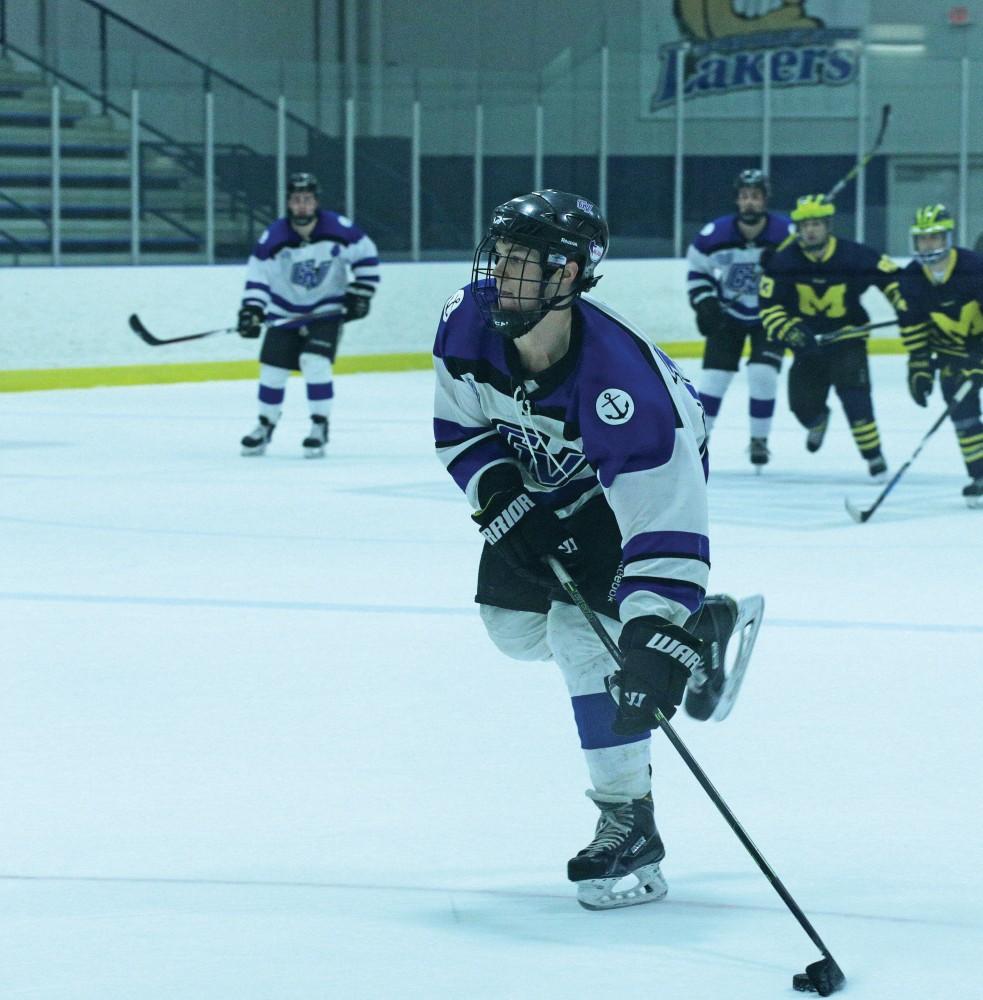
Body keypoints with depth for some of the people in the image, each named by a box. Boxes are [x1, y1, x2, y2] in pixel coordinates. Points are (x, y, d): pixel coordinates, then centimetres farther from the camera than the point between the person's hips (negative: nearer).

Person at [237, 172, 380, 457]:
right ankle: (265, 426, 25)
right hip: (285, 313, 2)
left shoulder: (338, 229, -16)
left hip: (327, 312, -2)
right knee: (273, 369, 2)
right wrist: (251, 310, -18)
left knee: (315, 363, -20)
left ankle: (320, 428, -7)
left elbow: (366, 255, -3)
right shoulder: (273, 238, -15)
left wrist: (359, 294, -6)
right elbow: (257, 274, -7)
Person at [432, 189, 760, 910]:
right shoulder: (470, 323, -25)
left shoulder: (619, 375, -42)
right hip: (540, 475, 7)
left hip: (655, 470, -7)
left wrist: (656, 637, -52)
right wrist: (500, 492, -20)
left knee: (584, 630, -22)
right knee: (514, 622, 11)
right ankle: (697, 624, 29)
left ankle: (628, 824, -11)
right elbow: (460, 426, -4)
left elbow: (662, 519, -44)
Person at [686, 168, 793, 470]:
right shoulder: (714, 235, -17)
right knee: (714, 374, -4)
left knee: (763, 373, -14)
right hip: (727, 315, 1)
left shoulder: (786, 234, -20)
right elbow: (697, 271, 0)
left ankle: (759, 441, 3)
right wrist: (704, 302, -12)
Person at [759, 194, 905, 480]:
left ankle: (874, 455, -15)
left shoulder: (855, 256, -16)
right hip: (808, 340, 2)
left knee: (853, 391, -22)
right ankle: (818, 421, 42)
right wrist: (789, 331, -25)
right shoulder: (783, 262, -13)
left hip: (848, 336, -2)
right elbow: (769, 305, -11)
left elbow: (890, 274, -4)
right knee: (803, 403, 2)